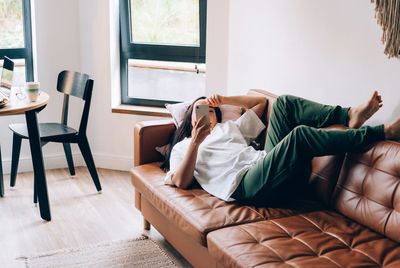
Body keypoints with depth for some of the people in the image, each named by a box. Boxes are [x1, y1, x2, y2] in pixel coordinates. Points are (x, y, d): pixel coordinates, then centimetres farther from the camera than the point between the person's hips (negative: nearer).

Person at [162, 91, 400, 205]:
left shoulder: (229, 128, 38)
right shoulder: (182, 147, 23)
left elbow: (260, 101, 40)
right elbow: (181, 182, 3)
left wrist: (223, 100, 29)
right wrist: (195, 143, -5)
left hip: (265, 162, 7)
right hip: (245, 183, -7)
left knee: (284, 102, -1)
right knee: (300, 134, -30)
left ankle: (349, 116, -15)